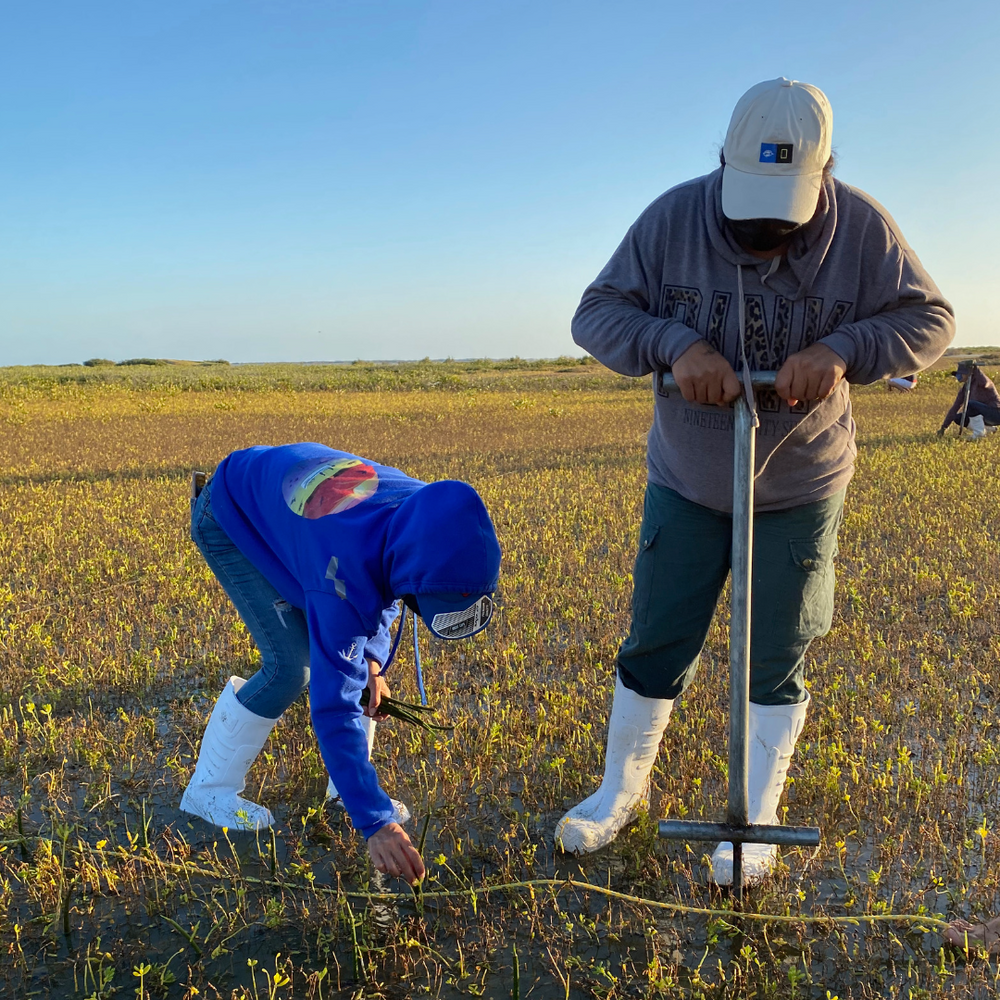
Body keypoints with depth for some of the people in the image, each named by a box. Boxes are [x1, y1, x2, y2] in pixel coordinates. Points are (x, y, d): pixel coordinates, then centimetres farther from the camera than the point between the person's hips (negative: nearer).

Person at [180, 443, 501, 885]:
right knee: (292, 666, -16)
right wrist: (374, 822, -43)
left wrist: (373, 658, -11)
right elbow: (333, 705, -42)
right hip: (231, 519, -7)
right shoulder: (346, 570, -44)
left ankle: (349, 790, 13)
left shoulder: (429, 516, -24)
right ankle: (208, 790, 4)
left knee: (355, 653, -2)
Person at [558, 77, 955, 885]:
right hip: (686, 483, 1)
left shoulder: (860, 227, -15)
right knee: (656, 642, 8)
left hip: (800, 490, -1)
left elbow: (929, 319, -9)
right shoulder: (673, 218, -14)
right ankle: (622, 790, 29)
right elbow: (596, 313, -11)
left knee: (775, 658, 5)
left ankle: (758, 820, 24)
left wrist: (843, 349, -29)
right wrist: (675, 346, -31)